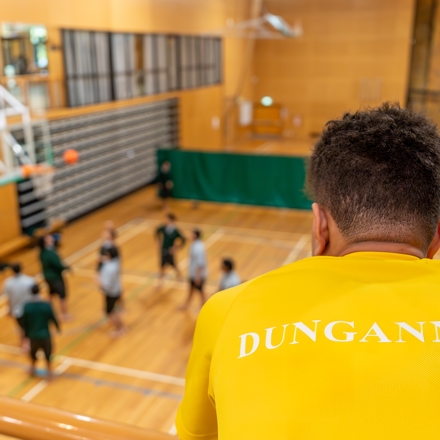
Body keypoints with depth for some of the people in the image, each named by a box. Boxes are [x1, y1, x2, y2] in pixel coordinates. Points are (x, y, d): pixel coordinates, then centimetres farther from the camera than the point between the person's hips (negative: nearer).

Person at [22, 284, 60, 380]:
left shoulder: (27, 307, -12)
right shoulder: (46, 305, -17)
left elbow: (25, 323, -2)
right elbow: (53, 319, -6)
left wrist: (27, 335, 14)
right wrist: (58, 328, 14)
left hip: (33, 336, 2)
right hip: (45, 335, -2)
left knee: (33, 352, 28)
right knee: (48, 354, 17)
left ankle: (32, 368, 43)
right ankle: (49, 372, 22)